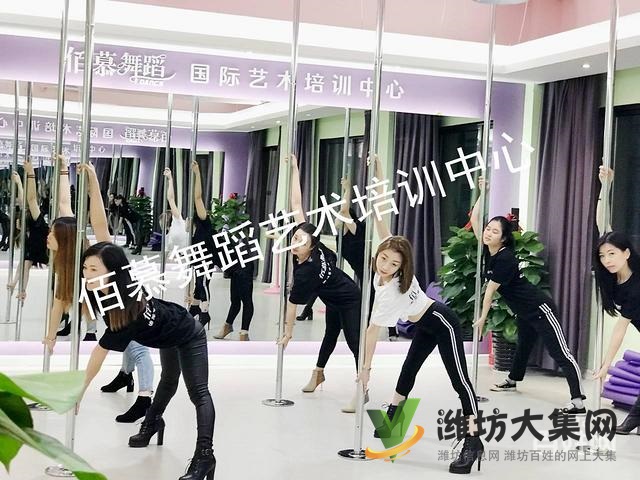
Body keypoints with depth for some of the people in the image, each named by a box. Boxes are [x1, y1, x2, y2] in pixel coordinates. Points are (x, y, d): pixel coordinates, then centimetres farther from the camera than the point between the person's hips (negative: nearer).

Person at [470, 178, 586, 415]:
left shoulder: (505, 258, -24)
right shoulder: (487, 250, 0)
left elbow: (490, 290, -16)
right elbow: (474, 220, 4)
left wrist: (482, 318, -6)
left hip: (539, 309, -10)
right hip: (524, 312, 10)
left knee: (560, 352, -15)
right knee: (523, 345, 30)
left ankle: (578, 402, -21)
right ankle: (512, 380, 50)